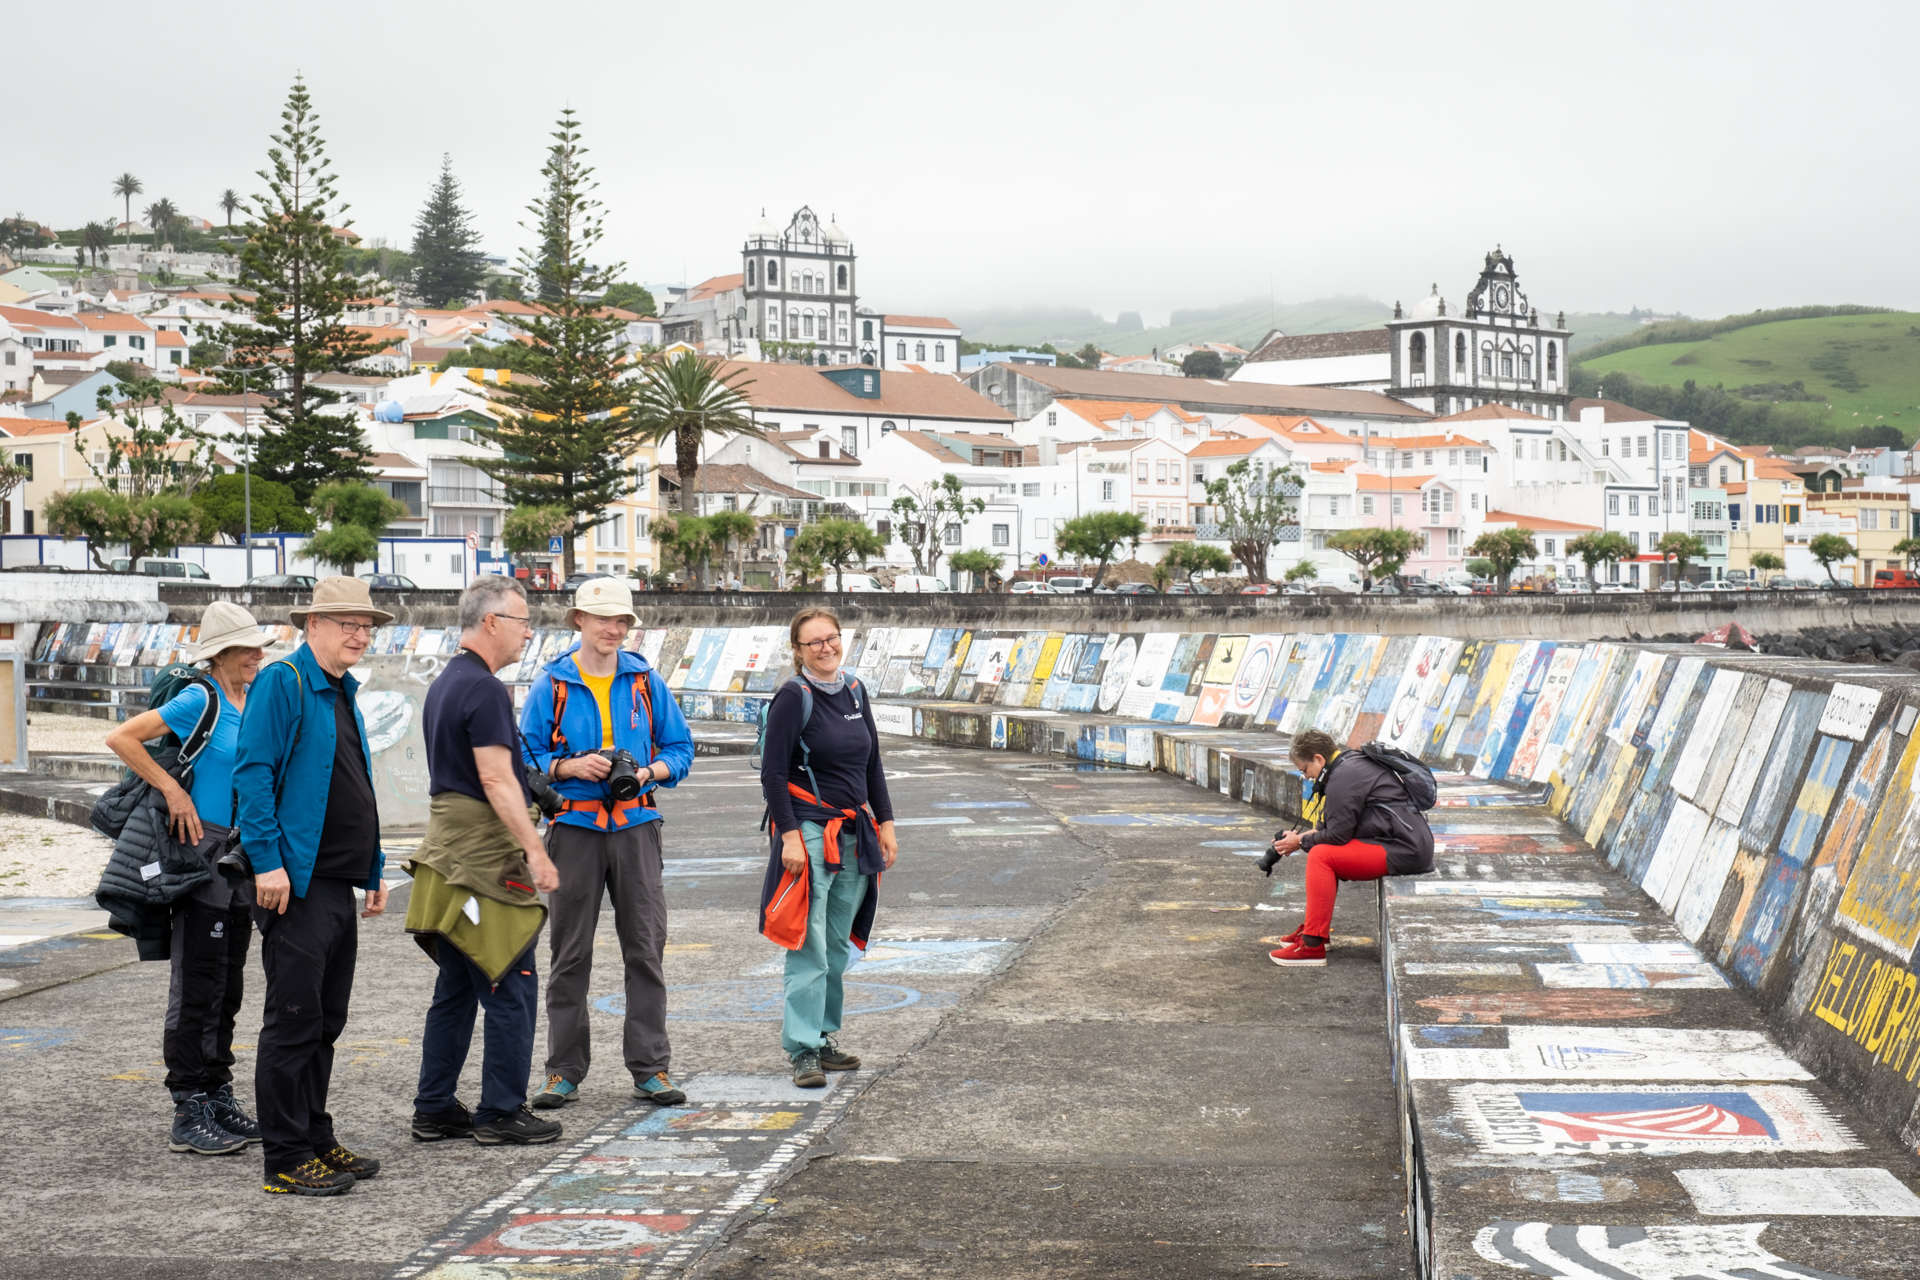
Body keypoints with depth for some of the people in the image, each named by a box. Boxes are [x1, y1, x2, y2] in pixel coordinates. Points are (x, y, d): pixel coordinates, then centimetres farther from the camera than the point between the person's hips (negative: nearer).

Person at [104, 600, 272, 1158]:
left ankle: (219, 1099, 21)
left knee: (228, 985, 13)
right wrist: (173, 791, -17)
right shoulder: (200, 700, -12)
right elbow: (121, 738, -16)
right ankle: (189, 1117, -1)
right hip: (202, 847, -8)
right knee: (198, 986, -5)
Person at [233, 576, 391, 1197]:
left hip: (337, 885, 9)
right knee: (293, 1022, -6)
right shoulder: (282, 682, -8)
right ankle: (286, 1161, -2)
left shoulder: (343, 694, 20)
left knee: (324, 1023, 14)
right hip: (295, 885, -9)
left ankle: (316, 1142, 23)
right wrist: (268, 863, -21)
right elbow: (252, 774, -15)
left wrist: (373, 870, 21)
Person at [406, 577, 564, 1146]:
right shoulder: (484, 689, -15)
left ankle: (435, 1109, 16)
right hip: (485, 854, -10)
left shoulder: (445, 682, 17)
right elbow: (497, 781, -21)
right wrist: (536, 851, -21)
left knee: (456, 988, 13)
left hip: (449, 848, 10)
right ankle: (502, 1113, 0)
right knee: (510, 987, -4)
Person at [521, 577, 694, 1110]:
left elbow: (679, 748, 11)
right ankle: (565, 1070, 10)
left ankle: (650, 1066, 8)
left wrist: (647, 772, -8)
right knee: (570, 953, 2)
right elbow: (527, 755, 3)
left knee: (645, 948, 1)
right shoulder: (551, 685, 2)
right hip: (575, 826, -1)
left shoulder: (646, 681, 7)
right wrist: (570, 767, -14)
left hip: (636, 823, 1)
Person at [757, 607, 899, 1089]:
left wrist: (885, 823, 13)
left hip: (854, 838, 7)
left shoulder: (855, 692, 11)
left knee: (838, 949, 12)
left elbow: (872, 764, 18)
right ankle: (803, 1051, -6)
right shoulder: (793, 697, -8)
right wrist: (789, 834, -17)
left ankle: (824, 1038, 21)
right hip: (809, 833, -7)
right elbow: (773, 773, -11)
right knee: (808, 948, -9)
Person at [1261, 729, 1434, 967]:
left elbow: (1338, 835, -16)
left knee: (1322, 855, -18)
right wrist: (1307, 835, 10)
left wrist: (1301, 842, -1)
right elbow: (1339, 825, 21)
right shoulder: (1353, 763, 19)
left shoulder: (1344, 776, -14)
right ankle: (1315, 928, 20)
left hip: (1403, 849, -11)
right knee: (1322, 849, 19)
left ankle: (1312, 945, -19)